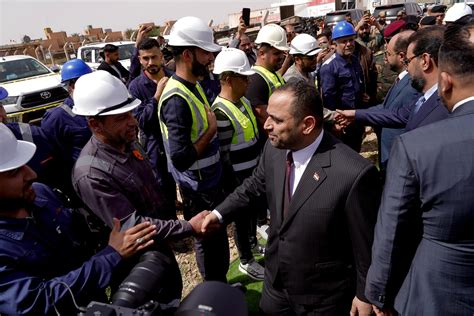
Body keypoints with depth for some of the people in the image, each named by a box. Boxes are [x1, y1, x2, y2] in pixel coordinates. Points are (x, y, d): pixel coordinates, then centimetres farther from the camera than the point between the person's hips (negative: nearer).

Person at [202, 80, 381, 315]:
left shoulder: (353, 173, -30)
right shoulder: (274, 148, -12)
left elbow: (365, 244, -17)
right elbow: (255, 185, 9)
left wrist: (365, 295, -6)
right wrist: (220, 213, 4)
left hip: (323, 297, -5)